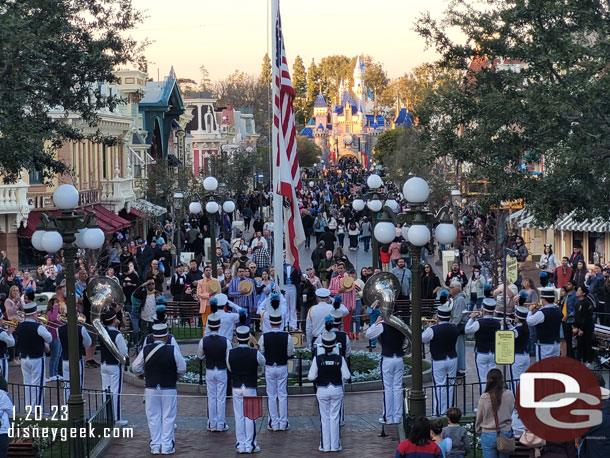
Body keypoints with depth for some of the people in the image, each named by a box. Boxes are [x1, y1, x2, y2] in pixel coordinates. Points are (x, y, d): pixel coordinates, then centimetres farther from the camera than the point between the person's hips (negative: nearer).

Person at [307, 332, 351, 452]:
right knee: (335, 418, 10)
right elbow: (347, 376, -9)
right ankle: (335, 445, 13)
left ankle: (325, 445, 13)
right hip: (337, 389, 1)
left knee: (325, 418, 10)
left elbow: (311, 377, -14)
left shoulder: (317, 359, -13)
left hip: (322, 391, -1)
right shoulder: (340, 359, -10)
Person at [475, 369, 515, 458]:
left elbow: (479, 417, 1)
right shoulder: (509, 395, -8)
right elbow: (511, 410, 8)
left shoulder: (484, 398, -11)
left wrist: (478, 431, 19)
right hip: (505, 433, 1)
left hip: (488, 435, -1)